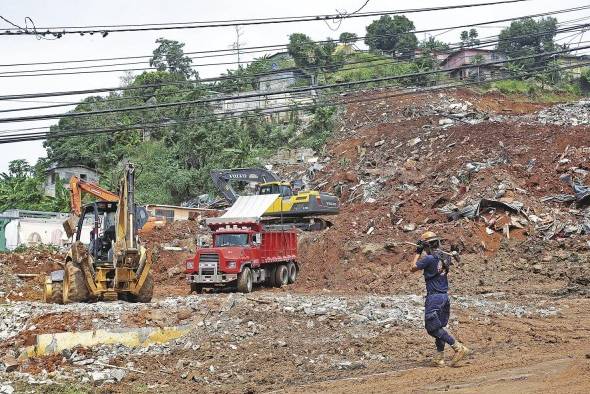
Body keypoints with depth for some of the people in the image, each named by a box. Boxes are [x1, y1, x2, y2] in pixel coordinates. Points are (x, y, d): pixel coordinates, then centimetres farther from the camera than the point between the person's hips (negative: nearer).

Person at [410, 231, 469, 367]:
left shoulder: (429, 258, -16)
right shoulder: (445, 257, 6)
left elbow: (413, 268, -3)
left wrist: (418, 253, 6)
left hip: (434, 297, -8)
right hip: (445, 296, 8)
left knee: (433, 328, -5)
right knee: (439, 327, 13)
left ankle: (459, 348, -12)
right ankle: (439, 358, 11)